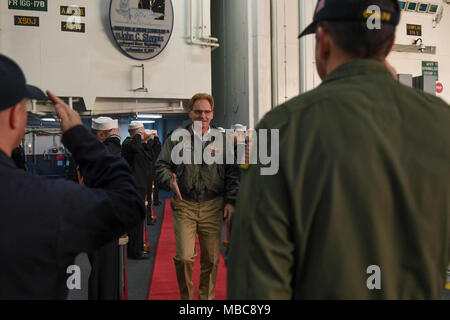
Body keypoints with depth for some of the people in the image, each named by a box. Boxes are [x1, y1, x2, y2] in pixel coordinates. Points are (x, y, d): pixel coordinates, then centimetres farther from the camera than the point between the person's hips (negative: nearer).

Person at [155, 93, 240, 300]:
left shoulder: (221, 139, 9)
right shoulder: (177, 137, 5)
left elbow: (232, 172, 10)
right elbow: (161, 166, 4)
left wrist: (230, 201, 2)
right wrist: (169, 181, -17)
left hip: (212, 206, 2)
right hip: (184, 205, -1)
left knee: (212, 258, 8)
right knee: (184, 257, -7)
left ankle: (207, 296, 27)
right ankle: (186, 296, 17)